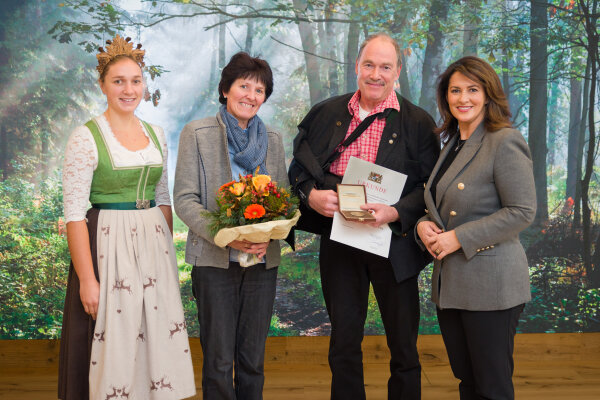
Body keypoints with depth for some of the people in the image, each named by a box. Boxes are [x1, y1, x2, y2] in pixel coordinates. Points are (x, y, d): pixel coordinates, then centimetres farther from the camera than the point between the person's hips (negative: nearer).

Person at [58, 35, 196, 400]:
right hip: (108, 248, -5)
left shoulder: (156, 134, 9)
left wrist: (169, 255, 11)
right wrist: (87, 279, -15)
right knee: (112, 345, 0)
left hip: (154, 247, 5)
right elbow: (74, 213, -11)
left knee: (157, 340, 9)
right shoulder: (86, 138, -8)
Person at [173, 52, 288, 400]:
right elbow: (184, 199, -6)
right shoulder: (197, 133, -1)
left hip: (262, 261, 4)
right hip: (215, 261, -3)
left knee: (253, 358, 10)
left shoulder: (273, 139, 11)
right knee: (219, 360, 1)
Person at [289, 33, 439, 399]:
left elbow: (432, 186, -7)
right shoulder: (327, 114, 7)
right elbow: (299, 167, 10)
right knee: (343, 344, 14)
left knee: (403, 347, 10)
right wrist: (311, 195, -10)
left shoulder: (418, 122, -3)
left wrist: (396, 213, -23)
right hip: (338, 243, 3)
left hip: (393, 243, -2)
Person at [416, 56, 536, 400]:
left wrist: (458, 238, -18)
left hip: (490, 283, -8)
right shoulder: (454, 142, 14)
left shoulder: (506, 142, -12)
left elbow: (522, 212, -17)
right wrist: (425, 224, 0)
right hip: (450, 282, 8)